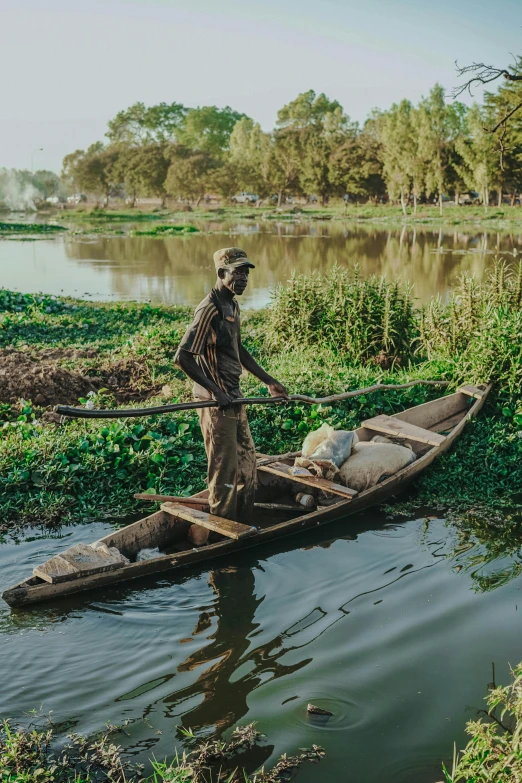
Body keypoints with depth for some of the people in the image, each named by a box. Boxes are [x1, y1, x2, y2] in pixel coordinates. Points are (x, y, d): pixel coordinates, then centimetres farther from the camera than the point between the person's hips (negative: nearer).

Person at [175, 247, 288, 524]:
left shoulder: (233, 307, 10)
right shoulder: (209, 310, -19)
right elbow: (183, 357, -25)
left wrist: (268, 381, 21)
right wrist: (216, 392, -24)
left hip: (234, 399, 10)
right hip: (216, 404, -10)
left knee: (247, 462, 18)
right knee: (225, 471, 1)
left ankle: (244, 527, 33)